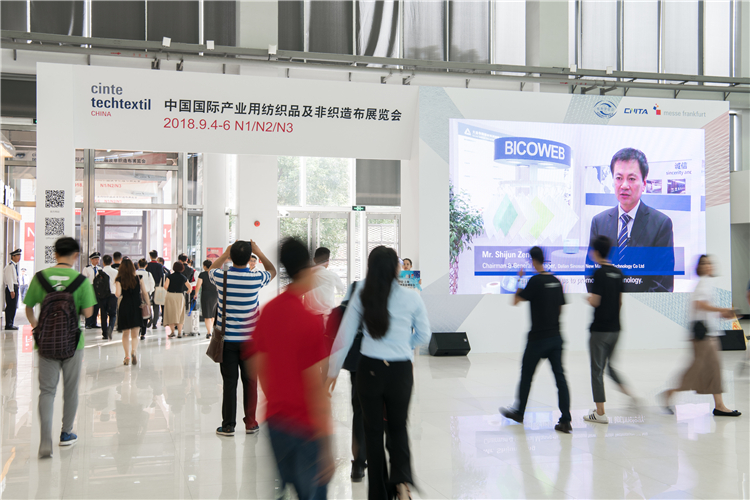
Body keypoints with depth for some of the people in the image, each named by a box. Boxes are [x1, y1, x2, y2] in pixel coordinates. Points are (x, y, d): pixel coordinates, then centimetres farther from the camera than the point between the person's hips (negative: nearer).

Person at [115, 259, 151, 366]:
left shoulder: (119, 280, -4)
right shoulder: (138, 278, 0)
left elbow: (118, 294, -14)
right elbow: (145, 293, 1)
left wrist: (116, 294, 10)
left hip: (124, 307, 0)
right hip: (136, 307, 0)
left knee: (125, 334, 14)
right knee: (135, 334, 4)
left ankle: (127, 356, 11)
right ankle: (134, 351, -22)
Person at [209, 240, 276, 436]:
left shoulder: (221, 276, -7)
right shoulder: (257, 278, -8)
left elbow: (210, 270, 20)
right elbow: (273, 270, 16)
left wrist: (225, 254, 24)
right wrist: (259, 252, 19)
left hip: (227, 339, 0)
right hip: (250, 339, 0)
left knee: (229, 383, 4)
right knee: (250, 381, 10)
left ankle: (228, 425, 10)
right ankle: (250, 423, 17)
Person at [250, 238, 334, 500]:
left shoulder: (267, 311, 0)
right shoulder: (310, 320, -20)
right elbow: (315, 384, -20)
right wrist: (326, 446, -15)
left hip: (275, 419, 7)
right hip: (306, 427, -6)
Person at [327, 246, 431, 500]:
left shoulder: (362, 295, -3)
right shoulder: (412, 298, -6)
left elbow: (344, 334, 0)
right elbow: (423, 336, 5)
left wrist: (333, 370, 9)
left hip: (370, 369, 1)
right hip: (401, 370, 0)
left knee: (373, 431, 15)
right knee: (398, 427, 20)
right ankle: (401, 479, -3)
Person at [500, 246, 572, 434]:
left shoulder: (535, 281, -13)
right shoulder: (556, 281, 7)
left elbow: (515, 301, -8)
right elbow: (560, 308, 14)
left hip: (538, 337, -6)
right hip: (556, 337, 6)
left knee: (526, 374, 11)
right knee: (560, 376, 3)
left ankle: (519, 412, 26)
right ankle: (565, 421, -2)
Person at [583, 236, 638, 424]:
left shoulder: (599, 273, -15)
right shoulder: (618, 273, 7)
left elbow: (595, 301, -17)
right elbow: (620, 301, 12)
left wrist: (588, 298, 2)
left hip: (600, 329, -7)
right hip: (615, 328, 7)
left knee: (597, 369, 1)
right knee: (609, 364, 22)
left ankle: (600, 412, 5)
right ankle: (628, 392, 6)